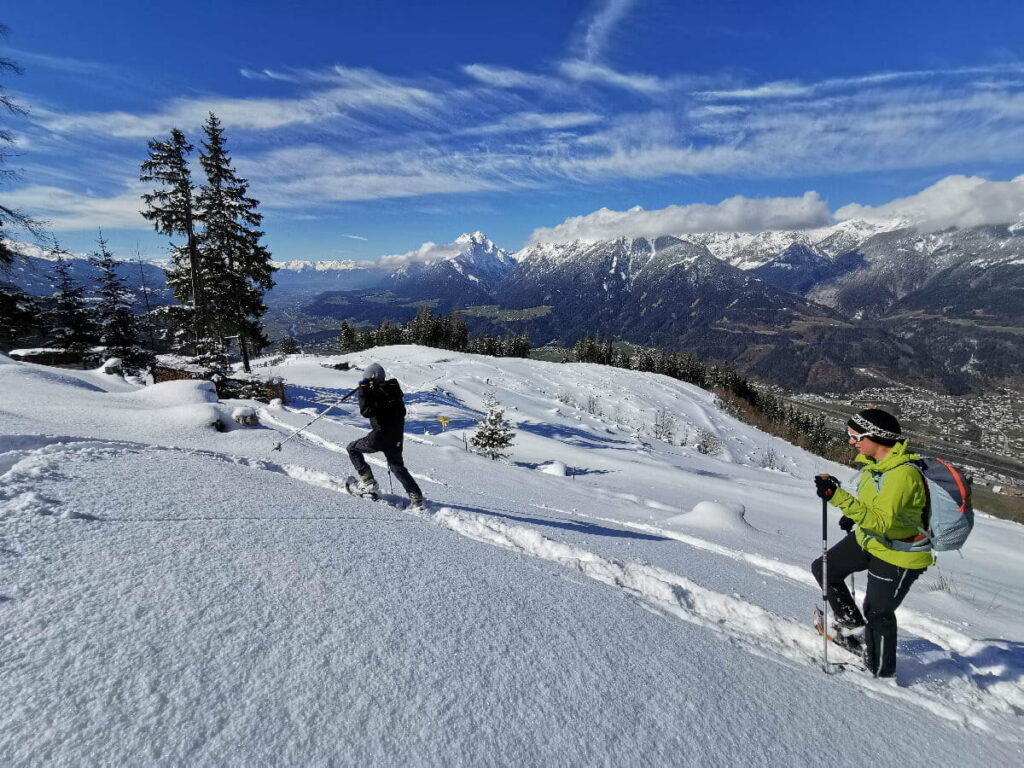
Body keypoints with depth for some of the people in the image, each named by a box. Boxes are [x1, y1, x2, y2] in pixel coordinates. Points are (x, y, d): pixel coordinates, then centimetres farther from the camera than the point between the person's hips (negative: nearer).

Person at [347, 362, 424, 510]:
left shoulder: (378, 392, -15)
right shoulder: (393, 390, 12)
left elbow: (366, 411, -24)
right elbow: (401, 412, 20)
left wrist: (363, 391, -17)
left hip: (380, 437, -8)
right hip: (397, 437, 8)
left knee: (352, 448, 15)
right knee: (398, 467, 21)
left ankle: (368, 483, 8)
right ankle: (417, 499, 12)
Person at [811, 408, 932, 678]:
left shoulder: (903, 473, -32)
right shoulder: (875, 460, -4)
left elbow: (881, 522, -39)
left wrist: (838, 497, -46)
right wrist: (853, 514, 7)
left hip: (899, 555, -8)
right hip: (868, 539, 8)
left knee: (878, 613, 8)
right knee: (823, 568, 10)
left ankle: (881, 672, 31)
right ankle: (852, 624, 27)